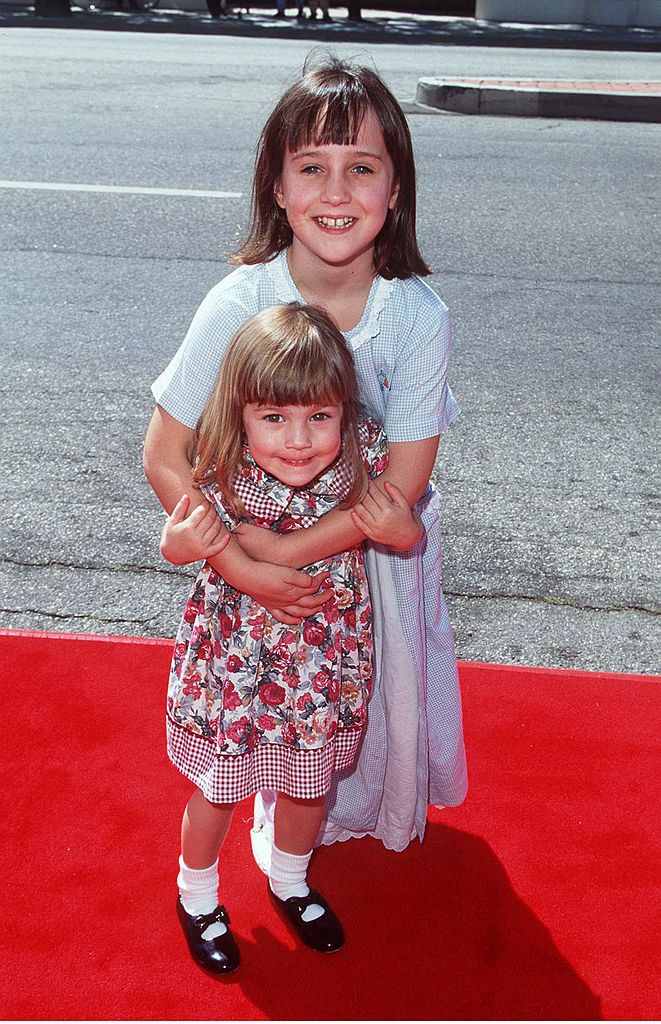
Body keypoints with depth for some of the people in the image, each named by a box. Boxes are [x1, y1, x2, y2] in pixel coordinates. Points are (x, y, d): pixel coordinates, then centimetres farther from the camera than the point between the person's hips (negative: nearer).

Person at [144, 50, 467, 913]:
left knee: (384, 689, 21)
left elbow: (402, 485, -23)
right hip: (264, 554, 0)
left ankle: (379, 811, 57)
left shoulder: (419, 317, -25)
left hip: (377, 546, 1)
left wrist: (282, 547, -29)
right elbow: (165, 457, -21)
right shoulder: (240, 303, -26)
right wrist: (243, 567, -28)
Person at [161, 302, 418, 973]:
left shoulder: (362, 460, -23)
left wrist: (403, 530, -29)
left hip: (324, 658, 3)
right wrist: (189, 538, -33)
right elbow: (177, 542, -10)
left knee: (309, 782, 25)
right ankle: (197, 896, 51)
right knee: (220, 788, 19)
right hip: (235, 658, -2)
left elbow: (407, 533, -6)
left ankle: (289, 883, 56)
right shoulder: (220, 481, -28)